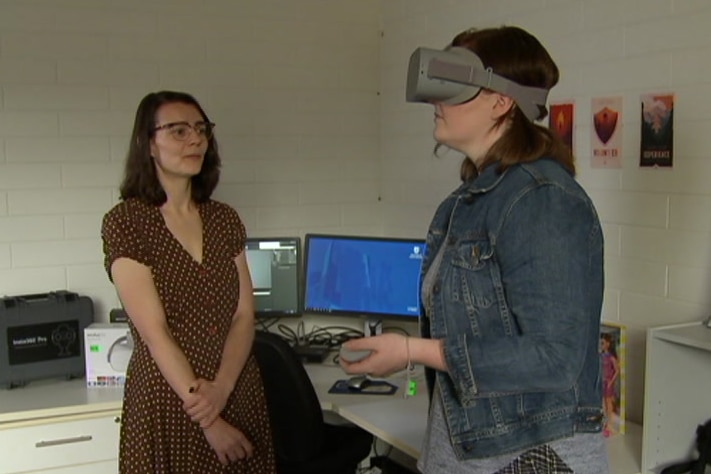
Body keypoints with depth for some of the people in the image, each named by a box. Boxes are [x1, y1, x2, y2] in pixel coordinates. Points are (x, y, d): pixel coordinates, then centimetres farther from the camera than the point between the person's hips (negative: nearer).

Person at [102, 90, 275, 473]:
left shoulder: (225, 219, 6)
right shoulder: (125, 222, -9)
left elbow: (244, 316, 2)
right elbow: (154, 332, -14)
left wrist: (220, 389, -14)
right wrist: (208, 421, -15)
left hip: (239, 396, 5)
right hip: (167, 404, -4)